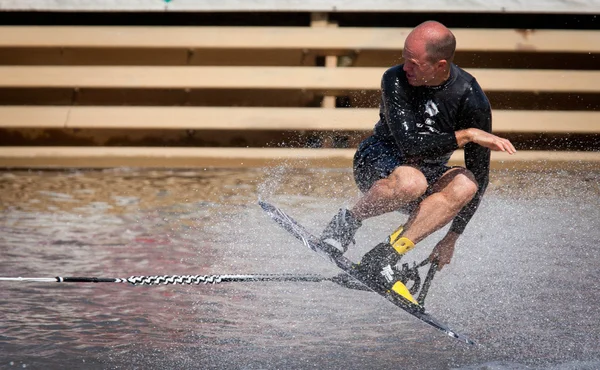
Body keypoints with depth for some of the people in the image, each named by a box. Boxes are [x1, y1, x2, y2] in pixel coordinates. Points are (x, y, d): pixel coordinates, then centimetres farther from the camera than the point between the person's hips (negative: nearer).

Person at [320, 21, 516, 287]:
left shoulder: (472, 100, -18)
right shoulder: (396, 80, -20)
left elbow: (480, 174, -12)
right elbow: (408, 145, -29)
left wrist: (452, 237, -13)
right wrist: (466, 135, -32)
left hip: (429, 175, 3)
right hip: (377, 164, -3)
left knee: (465, 183, -31)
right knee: (411, 182, -38)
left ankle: (383, 257, -31)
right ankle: (346, 222, -11)